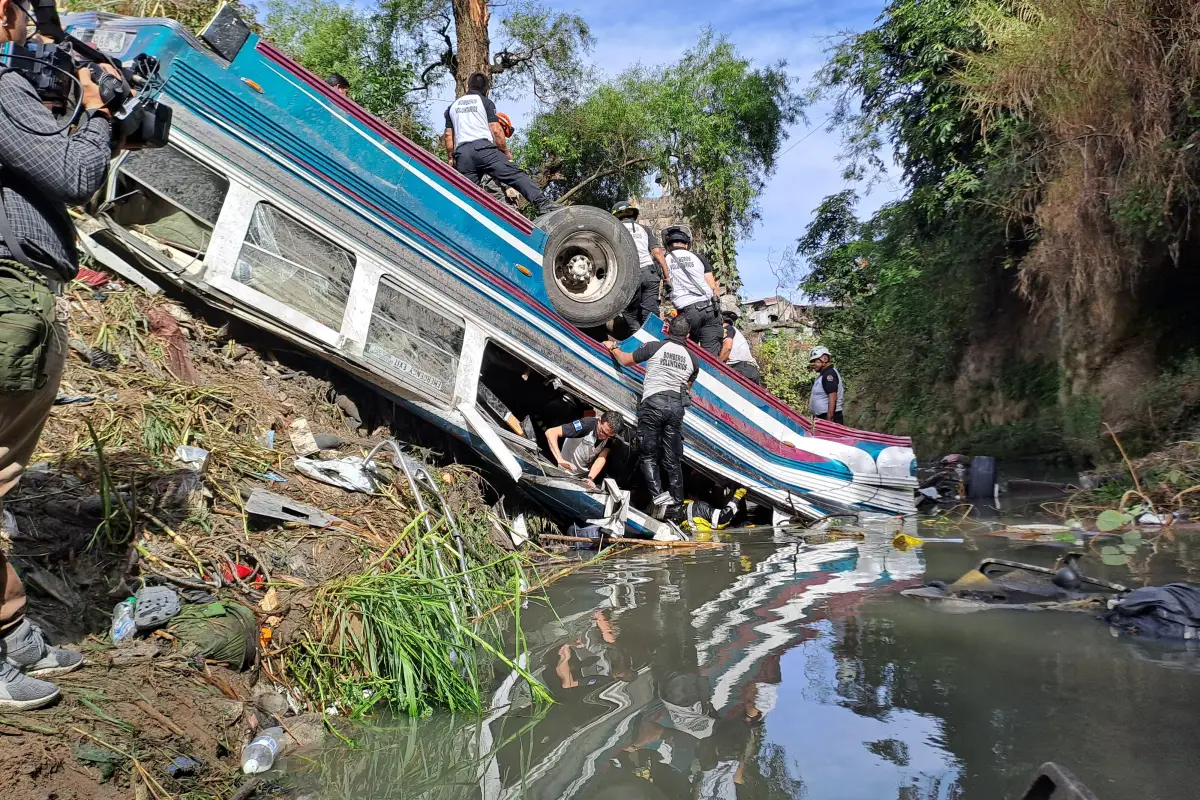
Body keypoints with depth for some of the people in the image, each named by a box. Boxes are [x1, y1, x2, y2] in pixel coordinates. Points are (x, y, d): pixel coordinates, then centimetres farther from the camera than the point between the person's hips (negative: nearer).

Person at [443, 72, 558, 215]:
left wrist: (450, 158, 27)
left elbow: (449, 135, 20)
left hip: (462, 153, 4)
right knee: (517, 175, -12)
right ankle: (542, 202, -27)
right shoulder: (486, 102, 12)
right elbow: (496, 130, 3)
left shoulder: (452, 107, 24)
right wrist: (506, 153, 12)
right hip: (483, 147, -4)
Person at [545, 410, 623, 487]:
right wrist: (560, 460, -50)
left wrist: (590, 479, -36)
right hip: (567, 473, -4)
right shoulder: (585, 425, -33)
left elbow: (602, 458, -20)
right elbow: (550, 433, -39)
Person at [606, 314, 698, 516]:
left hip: (653, 402, -4)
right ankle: (676, 503, 7)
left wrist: (613, 348, 29)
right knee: (673, 459, 8)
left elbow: (625, 361, 10)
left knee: (648, 456, 1)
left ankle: (658, 495, -15)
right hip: (676, 406, 4)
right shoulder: (692, 360, 14)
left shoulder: (655, 347, 0)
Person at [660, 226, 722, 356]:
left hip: (687, 311, -1)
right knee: (712, 352, -2)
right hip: (709, 307, 1)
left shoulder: (664, 261, 10)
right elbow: (712, 286, 10)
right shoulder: (698, 257, 13)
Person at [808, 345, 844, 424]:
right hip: (822, 417, 10)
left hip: (828, 417, -10)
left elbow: (833, 397, -21)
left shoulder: (829, 374, -12)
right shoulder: (825, 374, 20)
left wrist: (829, 419, -26)